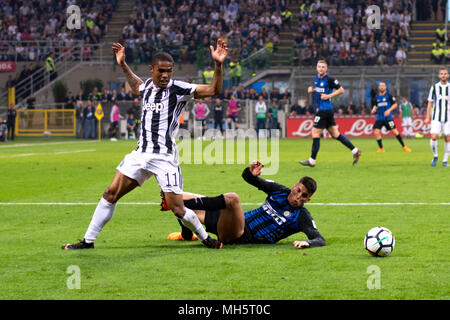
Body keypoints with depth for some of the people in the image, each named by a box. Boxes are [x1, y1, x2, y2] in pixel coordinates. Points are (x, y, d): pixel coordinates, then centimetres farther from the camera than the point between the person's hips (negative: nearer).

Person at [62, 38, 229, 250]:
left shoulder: (178, 89, -7)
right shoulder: (148, 86, 11)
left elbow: (214, 90, -15)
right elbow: (136, 86, 38)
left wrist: (218, 65, -28)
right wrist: (123, 65, 39)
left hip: (164, 158, -6)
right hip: (141, 154, 6)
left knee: (177, 209, -8)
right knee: (111, 194, 3)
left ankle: (205, 238, 17)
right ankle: (88, 241, 12)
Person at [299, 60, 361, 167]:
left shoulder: (329, 80, -12)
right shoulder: (317, 79, 12)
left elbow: (341, 90, -9)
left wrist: (329, 96, -15)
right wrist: (311, 89, 9)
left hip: (325, 110, -9)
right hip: (321, 109, 9)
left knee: (315, 134, -5)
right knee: (335, 134, 11)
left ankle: (312, 160, 2)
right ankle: (355, 151, 15)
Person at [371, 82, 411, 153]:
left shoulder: (389, 96, -2)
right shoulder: (376, 97, 10)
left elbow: (395, 104, -2)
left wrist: (389, 110, -16)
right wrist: (374, 109, -4)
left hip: (388, 117, -4)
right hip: (379, 118, 4)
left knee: (394, 131, -8)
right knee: (376, 132, -9)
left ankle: (404, 146, 3)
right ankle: (381, 148, 5)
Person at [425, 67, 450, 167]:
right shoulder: (434, 87, 5)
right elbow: (430, 103, 8)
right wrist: (427, 117, 3)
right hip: (436, 117, -1)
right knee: (434, 137, -14)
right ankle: (435, 156, 8)